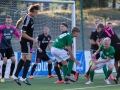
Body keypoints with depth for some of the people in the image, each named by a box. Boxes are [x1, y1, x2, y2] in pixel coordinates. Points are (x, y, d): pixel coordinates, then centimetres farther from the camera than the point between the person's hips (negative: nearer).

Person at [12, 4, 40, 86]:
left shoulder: (31, 18, 6)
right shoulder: (27, 19, -22)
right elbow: (23, 34, -22)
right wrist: (33, 39, -22)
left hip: (27, 41, 10)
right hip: (26, 41, -10)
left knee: (23, 58, 11)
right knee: (28, 58, -9)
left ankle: (16, 76, 15)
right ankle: (23, 78, -8)